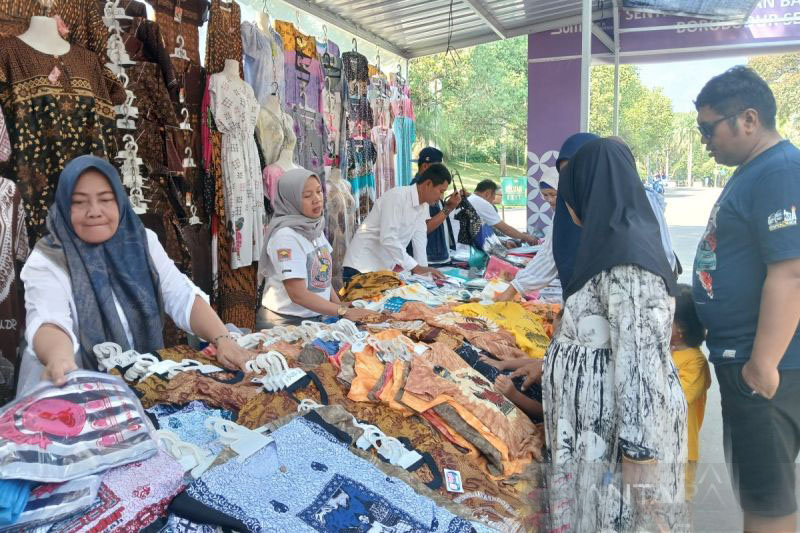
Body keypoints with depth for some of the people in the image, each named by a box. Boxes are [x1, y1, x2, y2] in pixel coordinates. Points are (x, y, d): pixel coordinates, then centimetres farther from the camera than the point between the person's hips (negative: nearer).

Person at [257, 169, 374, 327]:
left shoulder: (315, 227, 6)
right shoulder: (285, 235, -18)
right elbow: (298, 294, -21)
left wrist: (340, 304, -1)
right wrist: (344, 312, -17)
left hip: (316, 318, 7)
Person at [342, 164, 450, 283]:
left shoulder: (423, 206, 5)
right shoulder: (396, 197, -21)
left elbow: (419, 240, 2)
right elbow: (388, 239, -28)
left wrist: (424, 271, -7)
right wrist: (416, 268, -28)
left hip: (386, 269, 8)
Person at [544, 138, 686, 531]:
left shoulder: (627, 255, -23)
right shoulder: (613, 241, 8)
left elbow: (640, 357, -26)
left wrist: (639, 450, -24)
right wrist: (549, 363, 28)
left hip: (622, 425, -9)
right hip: (601, 417, 9)